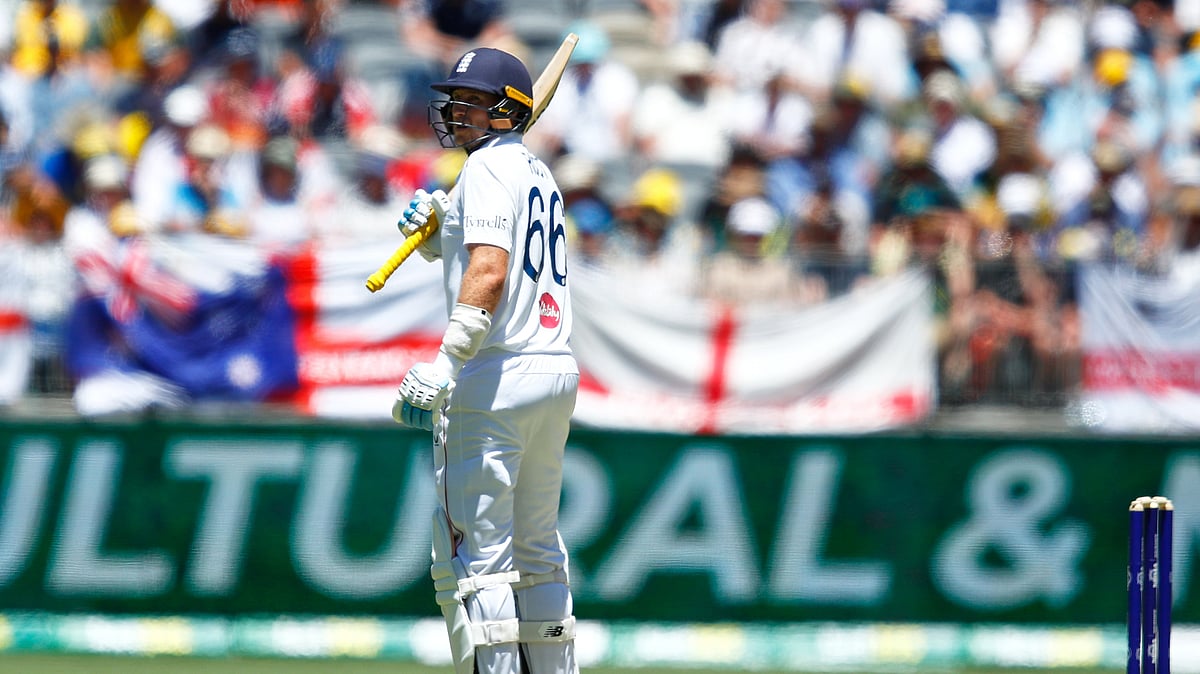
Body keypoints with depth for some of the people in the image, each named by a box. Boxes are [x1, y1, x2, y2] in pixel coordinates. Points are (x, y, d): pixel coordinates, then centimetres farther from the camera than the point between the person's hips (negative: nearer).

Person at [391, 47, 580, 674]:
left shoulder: (489, 166, -9)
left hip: (497, 376, -10)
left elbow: (489, 274, -22)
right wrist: (436, 232, 9)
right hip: (557, 371, 10)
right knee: (536, 552, 17)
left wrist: (444, 367, -30)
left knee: (474, 557, -9)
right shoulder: (538, 173, 19)